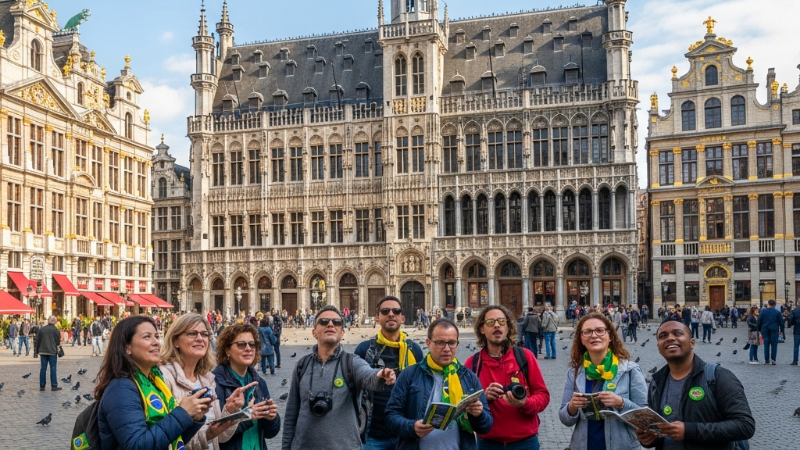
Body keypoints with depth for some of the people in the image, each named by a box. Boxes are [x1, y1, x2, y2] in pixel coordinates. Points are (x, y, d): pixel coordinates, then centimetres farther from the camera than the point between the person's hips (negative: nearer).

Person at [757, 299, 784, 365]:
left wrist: (759, 329, 11)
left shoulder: (763, 311, -1)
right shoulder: (777, 312, 0)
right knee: (774, 345, 3)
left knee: (766, 345, 5)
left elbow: (759, 321, 0)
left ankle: (766, 360, 5)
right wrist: (781, 330, 12)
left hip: (765, 330, 1)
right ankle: (773, 360, -4)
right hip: (774, 330, -1)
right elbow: (781, 322, 3)